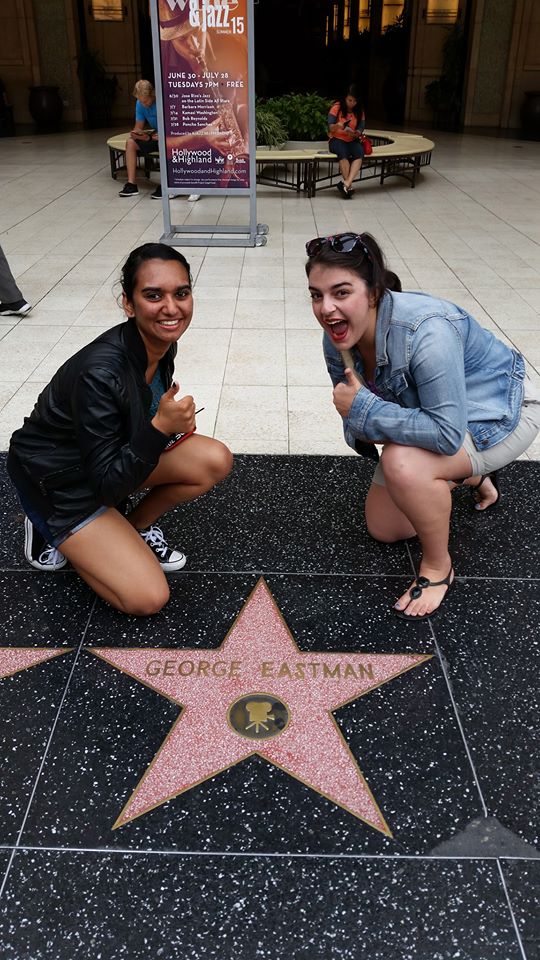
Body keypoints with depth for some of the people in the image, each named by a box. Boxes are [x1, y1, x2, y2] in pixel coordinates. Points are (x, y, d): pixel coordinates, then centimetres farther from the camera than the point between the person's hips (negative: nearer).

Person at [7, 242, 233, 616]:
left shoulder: (162, 341, -11)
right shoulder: (100, 372, -35)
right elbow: (110, 484, -29)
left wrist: (175, 421, -11)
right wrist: (160, 428, -41)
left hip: (116, 452, 7)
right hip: (55, 478, -7)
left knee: (216, 462, -13)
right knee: (148, 598, -14)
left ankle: (135, 527, 9)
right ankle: (51, 532, 7)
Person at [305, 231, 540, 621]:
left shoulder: (426, 332, -39)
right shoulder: (338, 340, -15)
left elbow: (448, 433, -41)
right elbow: (352, 401, -2)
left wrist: (364, 408, -37)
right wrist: (359, 427, -25)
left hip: (501, 411, -8)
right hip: (433, 417, 8)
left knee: (404, 463, -37)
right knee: (383, 529, 15)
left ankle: (438, 567, -8)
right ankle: (472, 475, 37)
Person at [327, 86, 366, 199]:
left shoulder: (359, 111, 6)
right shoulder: (337, 107, -3)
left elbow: (360, 129, 2)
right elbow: (331, 128, -7)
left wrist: (354, 133, -22)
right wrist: (337, 125, -30)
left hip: (352, 140, 3)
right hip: (337, 139, -3)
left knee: (359, 153, -32)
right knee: (343, 153, -38)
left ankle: (346, 184, -43)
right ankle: (349, 185, -36)